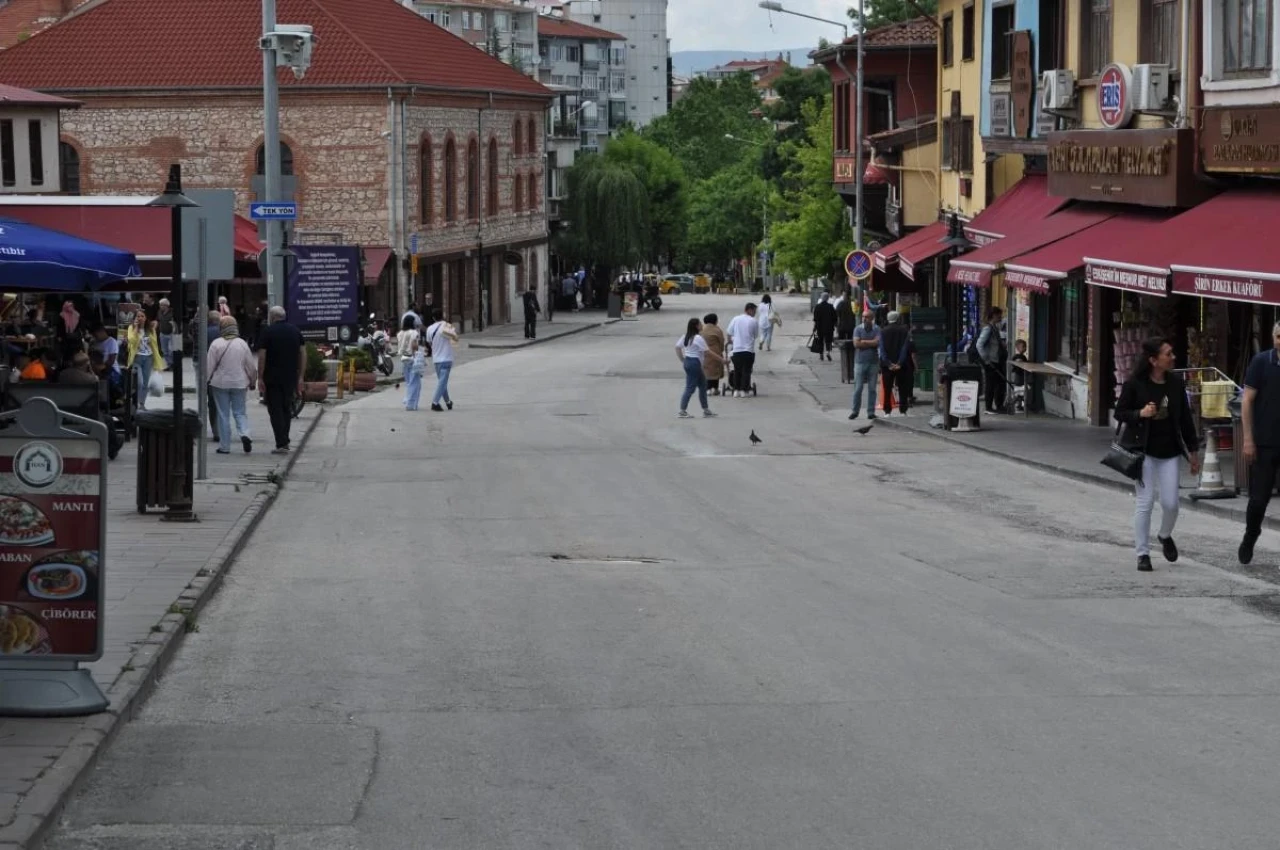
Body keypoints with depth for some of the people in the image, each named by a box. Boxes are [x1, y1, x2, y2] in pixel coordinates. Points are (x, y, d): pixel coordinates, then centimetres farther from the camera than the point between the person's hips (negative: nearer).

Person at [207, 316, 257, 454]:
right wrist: (252, 382, 18)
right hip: (239, 383, 2)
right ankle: (245, 434, -16)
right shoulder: (242, 344, -1)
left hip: (221, 383, -2)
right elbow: (251, 366, 4)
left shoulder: (216, 344, -9)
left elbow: (210, 365, -8)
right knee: (240, 412, 11)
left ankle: (224, 446, 7)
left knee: (223, 414, 5)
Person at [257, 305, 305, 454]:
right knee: (287, 408, 17)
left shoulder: (268, 332, -7)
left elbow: (262, 356, -10)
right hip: (291, 377, 4)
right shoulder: (296, 331, 7)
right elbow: (303, 354, 6)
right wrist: (300, 377, 11)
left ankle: (281, 443, -9)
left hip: (272, 378, -4)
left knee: (275, 410, -1)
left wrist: (260, 377, -4)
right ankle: (285, 441, 21)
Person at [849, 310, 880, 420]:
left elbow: (877, 342, -12)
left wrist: (863, 342, -9)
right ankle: (855, 411, 8)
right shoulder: (858, 329, 1)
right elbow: (856, 344, -10)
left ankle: (871, 412, 10)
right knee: (858, 388, -1)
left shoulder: (876, 329, 3)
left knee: (872, 389, 4)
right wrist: (871, 343, -7)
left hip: (873, 362, 1)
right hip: (860, 362, -1)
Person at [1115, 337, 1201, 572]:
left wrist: (1192, 451, 11)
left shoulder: (1176, 383, 3)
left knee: (1171, 503, -1)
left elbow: (1185, 418, 9)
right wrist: (1140, 413, -23)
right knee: (1145, 502, -3)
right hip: (1144, 451, -3)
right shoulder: (1135, 384, -8)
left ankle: (1165, 536, 31)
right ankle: (1142, 554, 7)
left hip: (1169, 452, 3)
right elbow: (1119, 413, -3)